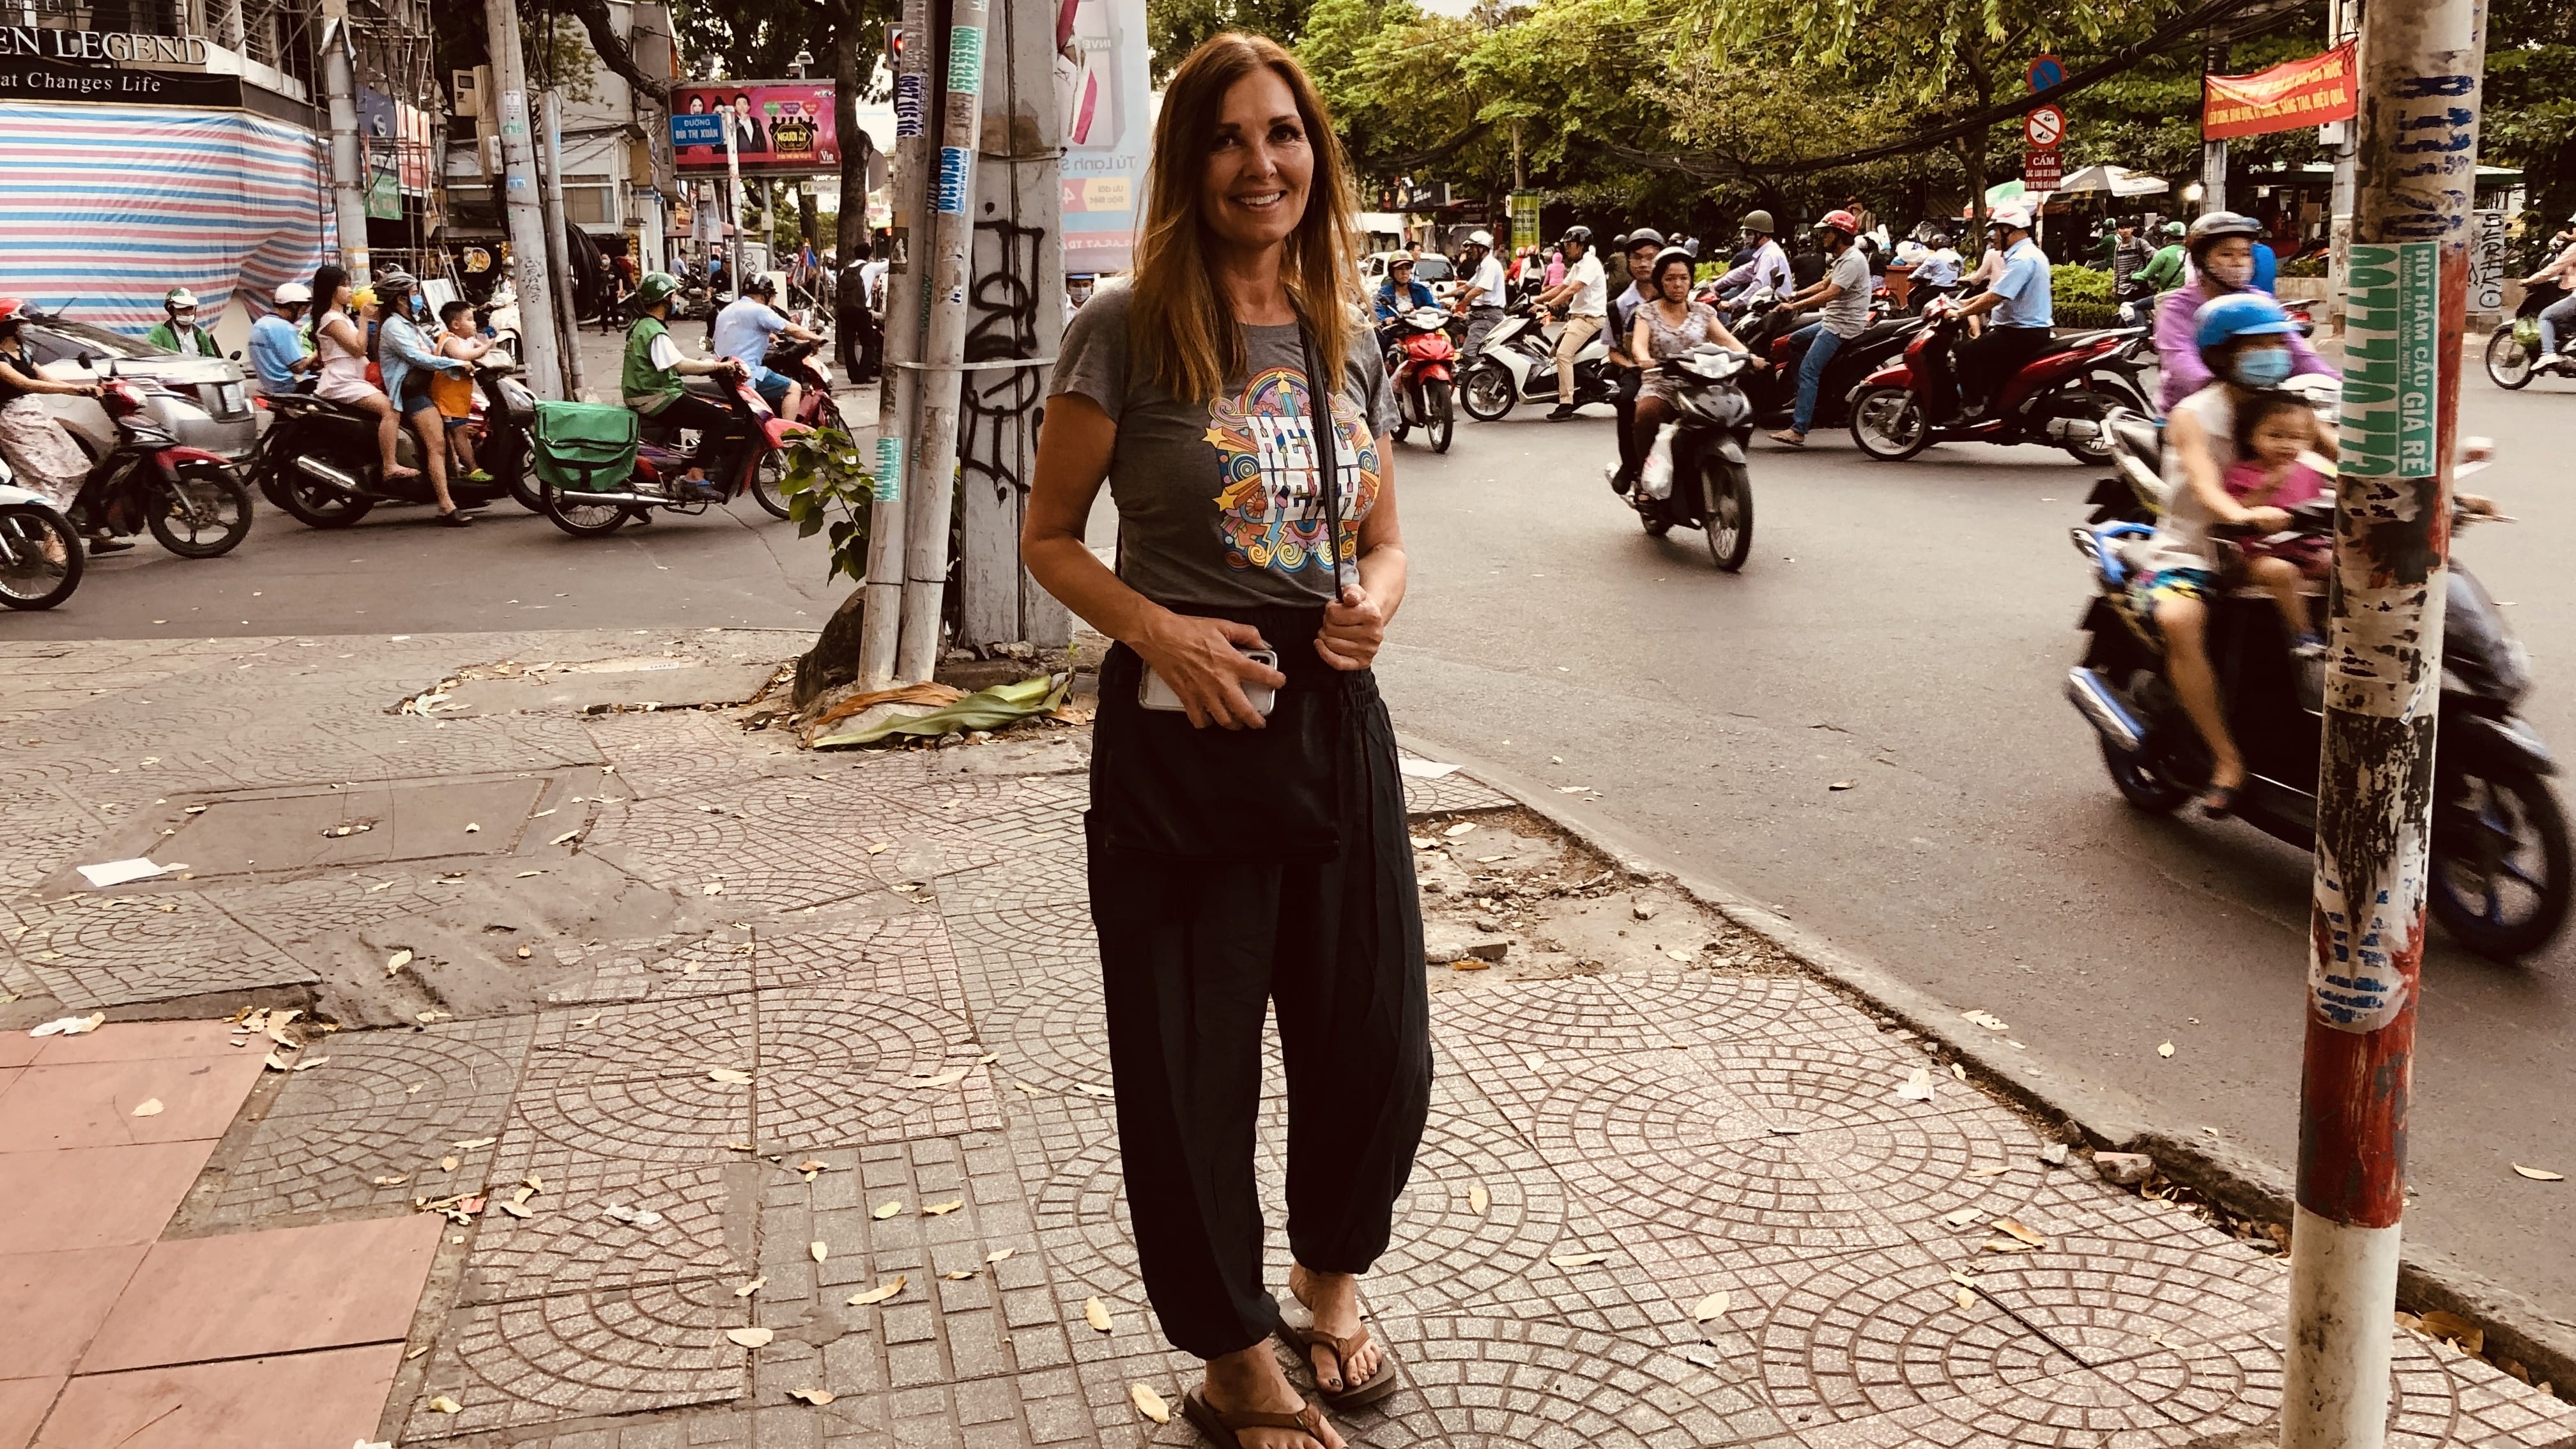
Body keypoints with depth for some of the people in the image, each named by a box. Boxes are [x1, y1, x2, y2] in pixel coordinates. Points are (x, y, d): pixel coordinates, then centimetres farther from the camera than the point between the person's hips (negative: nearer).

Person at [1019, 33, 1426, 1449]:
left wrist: (1378, 599, -6)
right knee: (1191, 1066, 7)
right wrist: (1157, 631, -17)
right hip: (1178, 740, -4)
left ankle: (1332, 1280, 43)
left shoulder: (1348, 343, 8)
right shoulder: (1127, 332, -6)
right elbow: (1049, 537, -1)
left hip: (1335, 724, 5)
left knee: (1379, 1049, 12)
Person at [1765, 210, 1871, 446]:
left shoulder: (1853, 261, -18)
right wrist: (1794, 296, 11)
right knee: (1793, 341, 23)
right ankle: (1801, 397, 21)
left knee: (1808, 371, -19)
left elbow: (1829, 294, -26)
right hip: (1832, 322, 11)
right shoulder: (1843, 258, 16)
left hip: (1844, 327, -11)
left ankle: (1798, 430, -24)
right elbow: (1824, 284, 23)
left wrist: (1794, 306, -24)